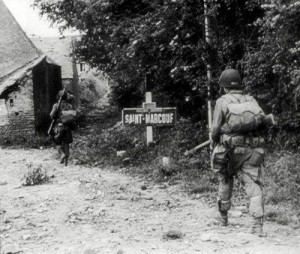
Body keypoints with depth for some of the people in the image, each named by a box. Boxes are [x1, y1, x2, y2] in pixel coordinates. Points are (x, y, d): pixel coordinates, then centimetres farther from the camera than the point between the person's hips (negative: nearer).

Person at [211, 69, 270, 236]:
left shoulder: (223, 101, -1)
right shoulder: (251, 100, 10)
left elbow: (216, 128, -4)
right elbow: (263, 120, 2)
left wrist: (215, 142, 12)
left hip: (230, 150, -1)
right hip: (252, 150, 2)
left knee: (226, 181, 21)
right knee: (255, 186, -1)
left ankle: (223, 216, 34)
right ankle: (258, 224, -16)